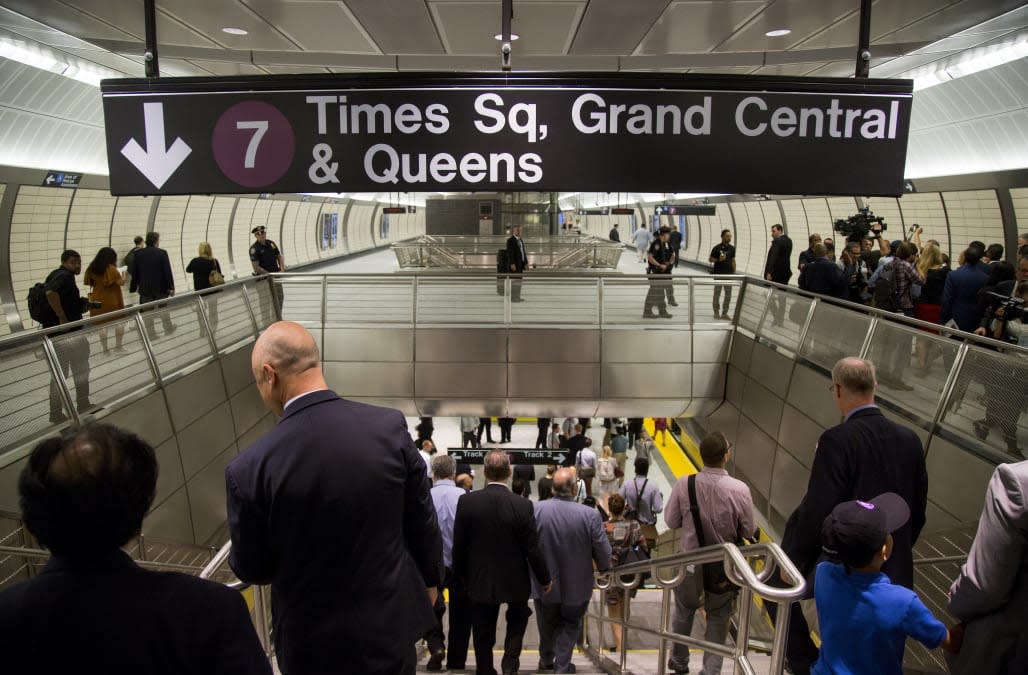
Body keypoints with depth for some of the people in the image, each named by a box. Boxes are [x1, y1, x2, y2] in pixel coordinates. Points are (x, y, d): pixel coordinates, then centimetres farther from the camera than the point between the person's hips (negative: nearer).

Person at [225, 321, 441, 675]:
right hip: (392, 621, 2)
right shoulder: (390, 427, -16)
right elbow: (423, 524, -5)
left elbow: (253, 570, -8)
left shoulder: (250, 468, -23)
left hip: (316, 643, -2)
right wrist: (429, 579, 14)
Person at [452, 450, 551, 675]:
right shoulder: (523, 506, -20)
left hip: (480, 580, 1)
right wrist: (544, 579, 3)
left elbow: (459, 545, -7)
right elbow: (532, 549, -14)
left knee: (483, 634, 17)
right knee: (518, 616, 28)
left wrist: (460, 574, 10)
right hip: (514, 580, -1)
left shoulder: (466, 502, -16)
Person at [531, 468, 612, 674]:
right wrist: (603, 568, 8)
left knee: (547, 626, 25)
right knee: (571, 625, 23)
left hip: (545, 585, 2)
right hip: (576, 586, -2)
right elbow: (604, 553, -15)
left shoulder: (535, 510, -19)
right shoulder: (590, 515, -23)